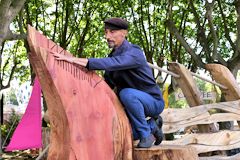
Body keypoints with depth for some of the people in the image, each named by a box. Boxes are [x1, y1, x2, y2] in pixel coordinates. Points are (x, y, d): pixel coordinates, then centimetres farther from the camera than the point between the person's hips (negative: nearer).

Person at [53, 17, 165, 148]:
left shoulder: (134, 53, -22)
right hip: (132, 103, 8)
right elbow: (107, 85, 12)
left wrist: (74, 59, -44)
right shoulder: (113, 55, 5)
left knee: (127, 93, -36)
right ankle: (151, 125, 14)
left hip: (153, 101, -8)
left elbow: (109, 64, -40)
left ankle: (146, 134, -17)